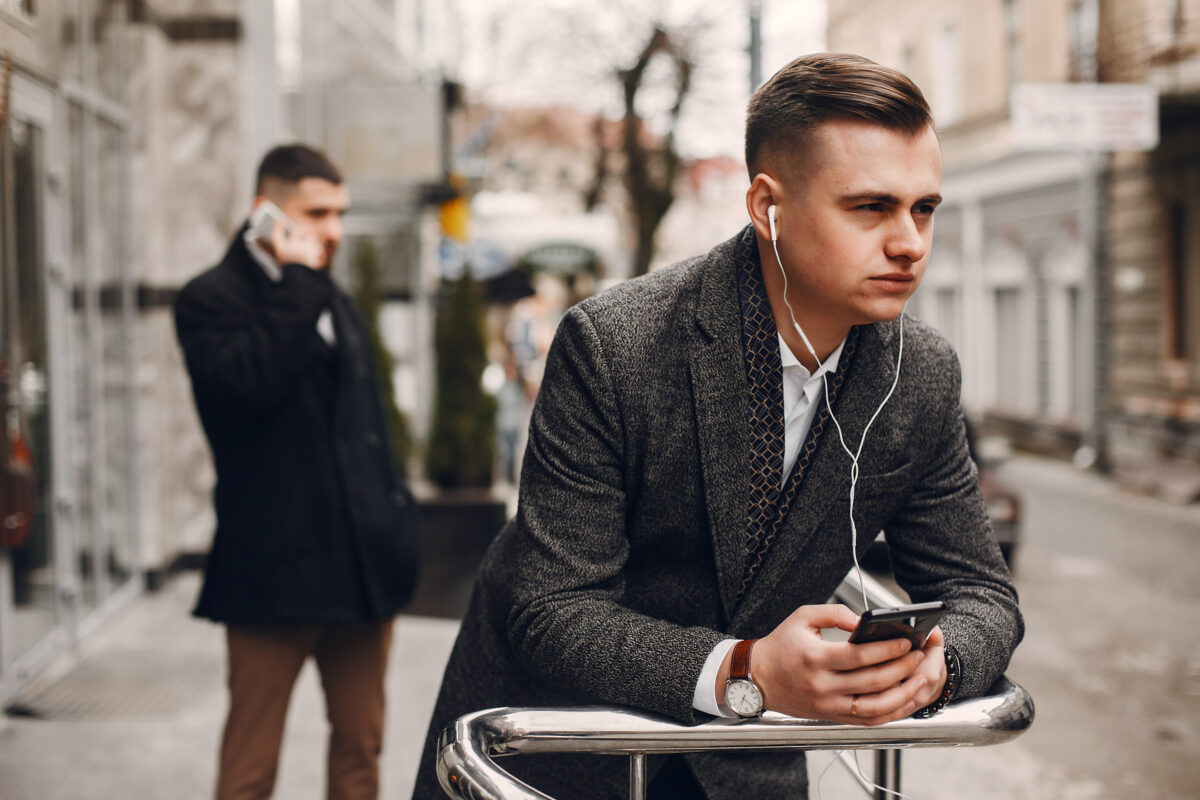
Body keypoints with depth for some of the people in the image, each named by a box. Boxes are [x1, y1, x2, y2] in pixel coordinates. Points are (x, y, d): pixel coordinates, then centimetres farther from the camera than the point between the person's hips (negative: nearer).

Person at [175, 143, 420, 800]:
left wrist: (393, 518, 18)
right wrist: (296, 278, -17)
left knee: (360, 746, 13)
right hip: (275, 568, -7)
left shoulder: (333, 302, 19)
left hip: (362, 565, 7)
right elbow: (253, 382, -25)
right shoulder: (210, 300, -5)